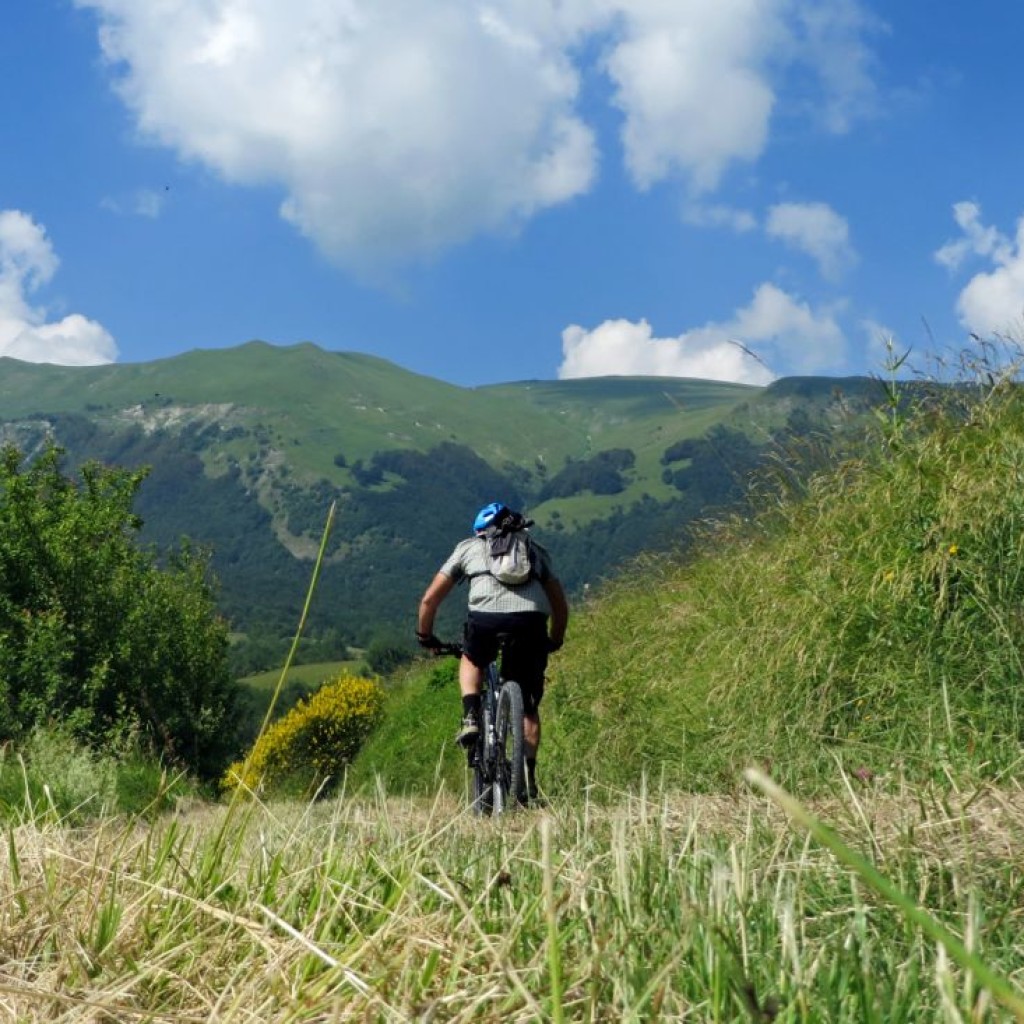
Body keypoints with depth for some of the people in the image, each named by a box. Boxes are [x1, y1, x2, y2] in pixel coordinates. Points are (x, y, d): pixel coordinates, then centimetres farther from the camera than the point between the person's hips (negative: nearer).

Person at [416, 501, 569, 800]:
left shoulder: (469, 546, 30)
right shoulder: (536, 550, 34)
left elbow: (429, 599, 28)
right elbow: (561, 605, 33)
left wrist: (426, 638, 42)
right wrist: (554, 642, 48)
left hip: (486, 616, -1)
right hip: (530, 619, 1)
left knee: (471, 661, 33)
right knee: (528, 706, 18)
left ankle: (471, 718, 10)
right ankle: (528, 775, 8)